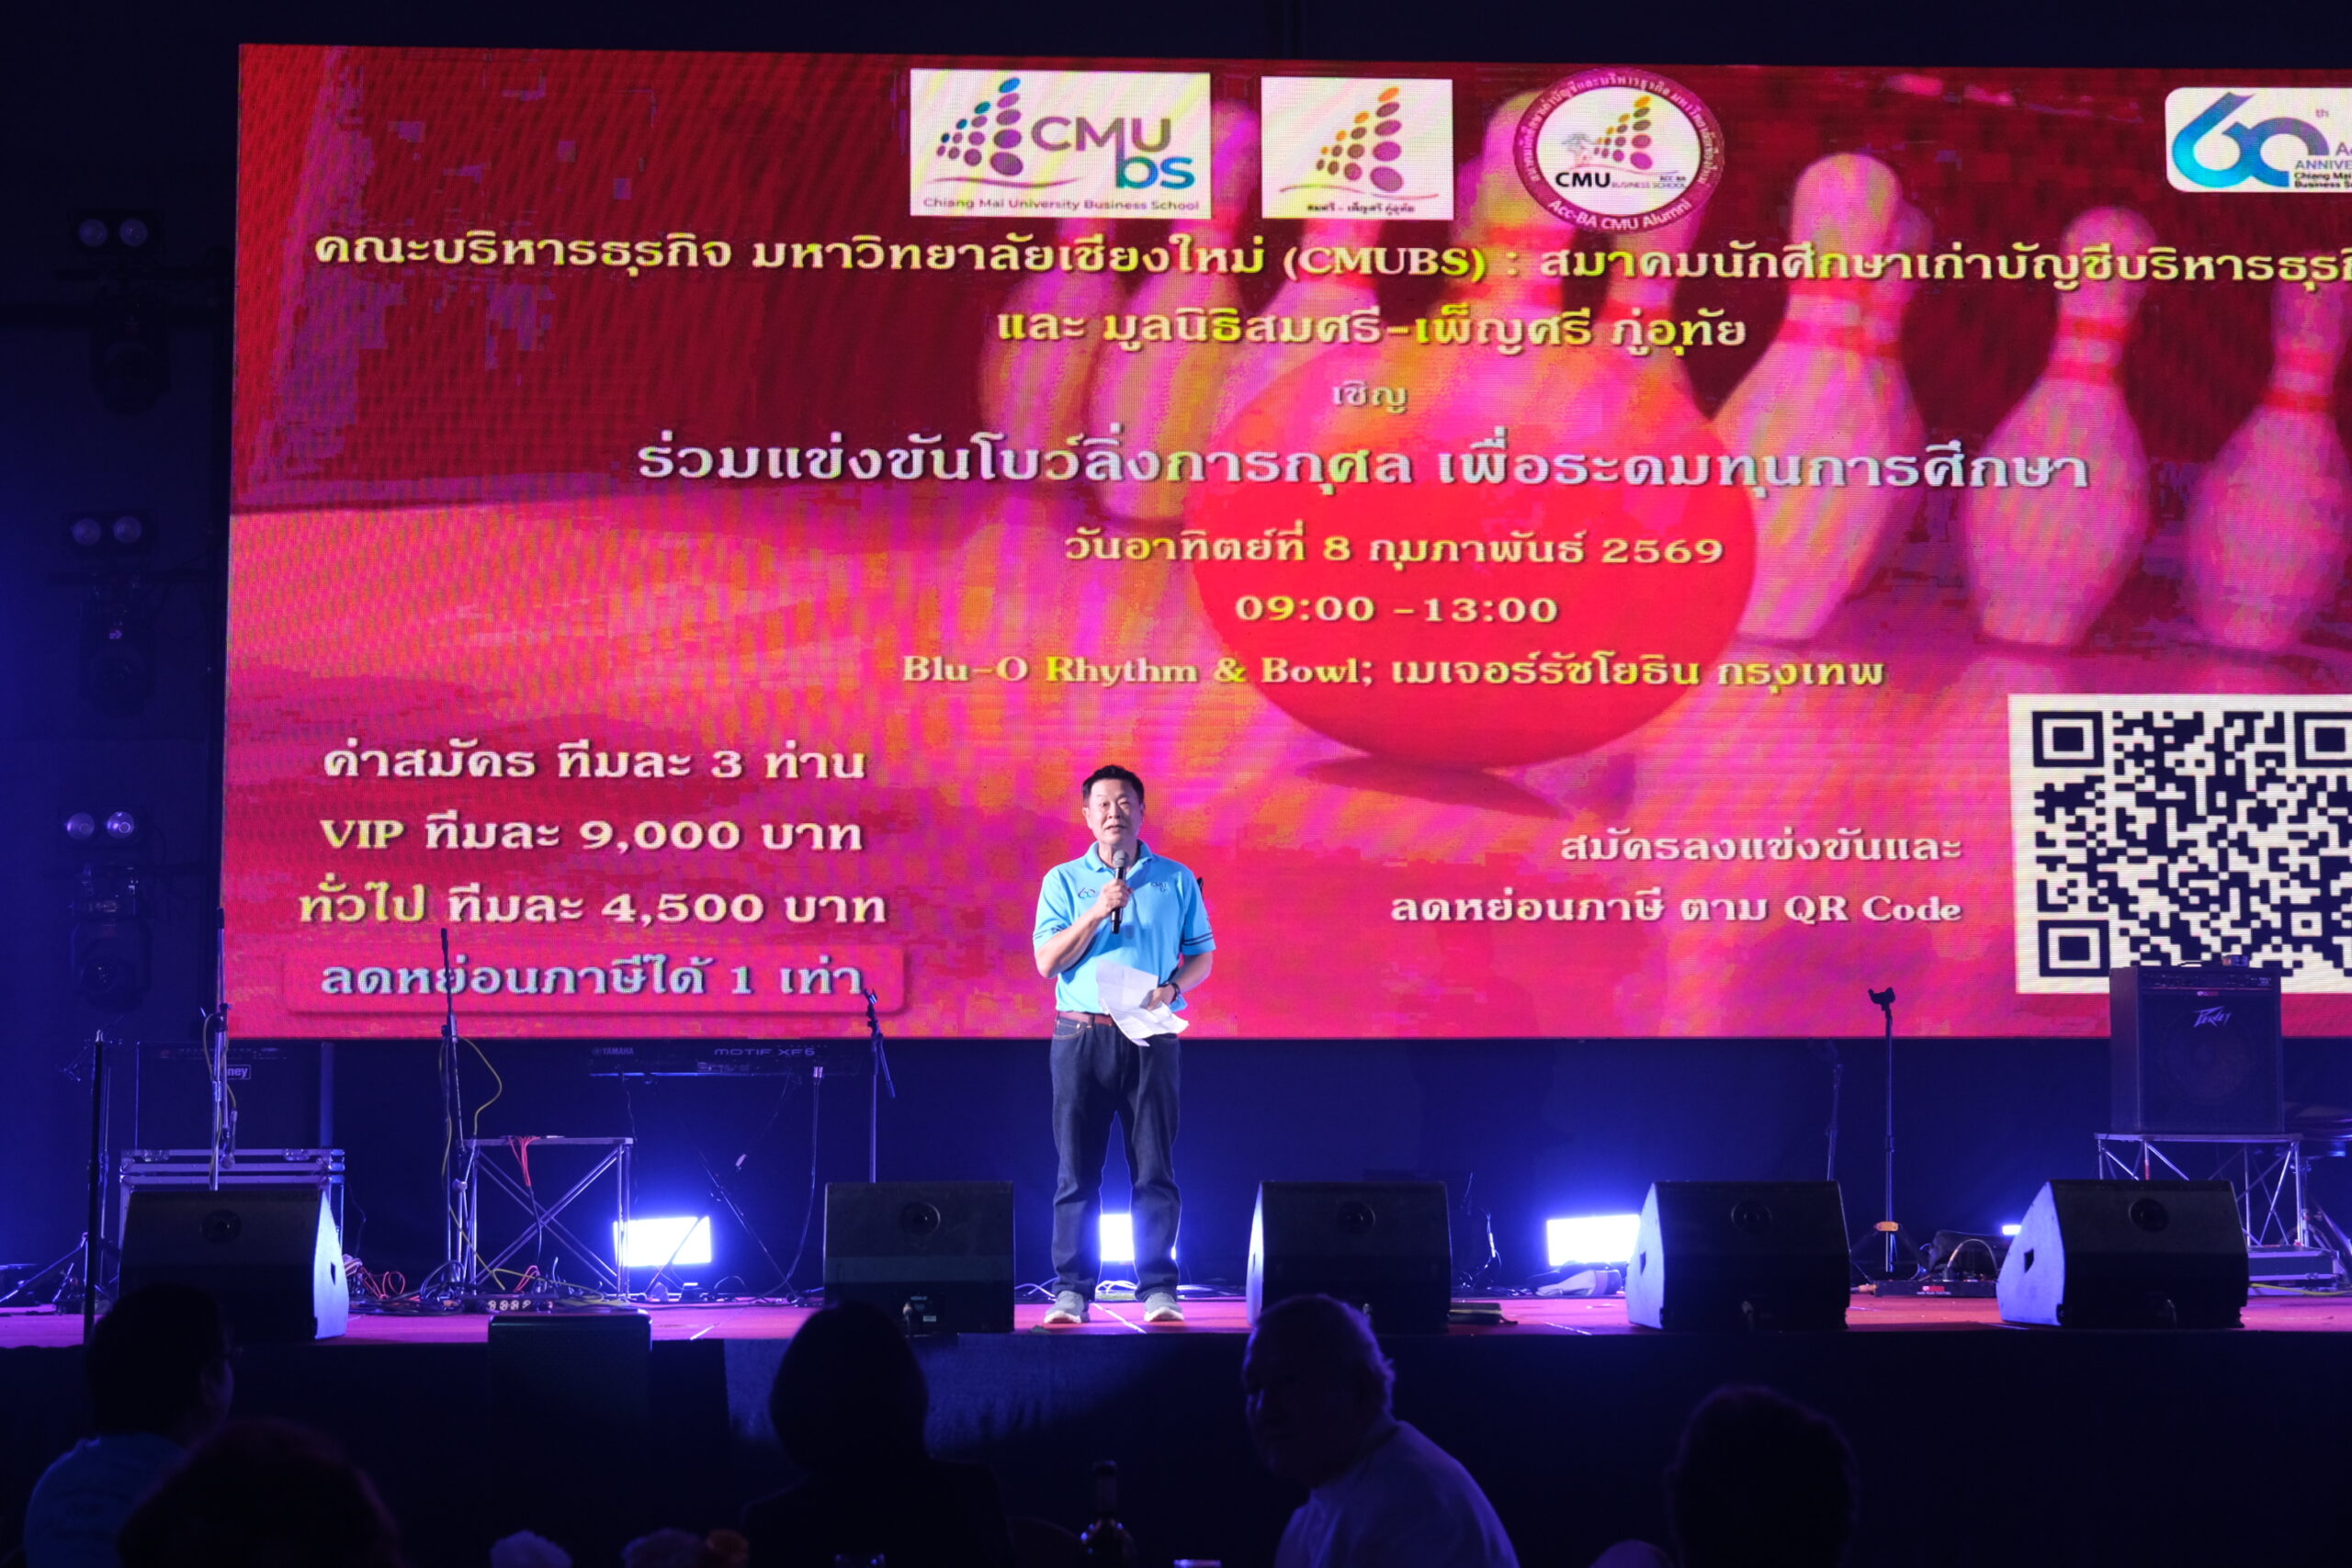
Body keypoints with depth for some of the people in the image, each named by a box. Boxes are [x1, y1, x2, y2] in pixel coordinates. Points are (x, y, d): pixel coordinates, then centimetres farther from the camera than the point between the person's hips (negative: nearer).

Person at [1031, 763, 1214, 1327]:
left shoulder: (1177, 880, 10)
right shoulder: (1063, 881, 8)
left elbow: (1201, 955, 11)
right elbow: (1047, 963, 0)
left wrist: (1172, 988, -9)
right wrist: (1097, 912, -11)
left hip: (1150, 1037, 0)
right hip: (1081, 1036, 0)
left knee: (1155, 1169, -2)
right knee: (1077, 1170, 0)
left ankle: (1158, 1289, 1)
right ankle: (1072, 1290, 2)